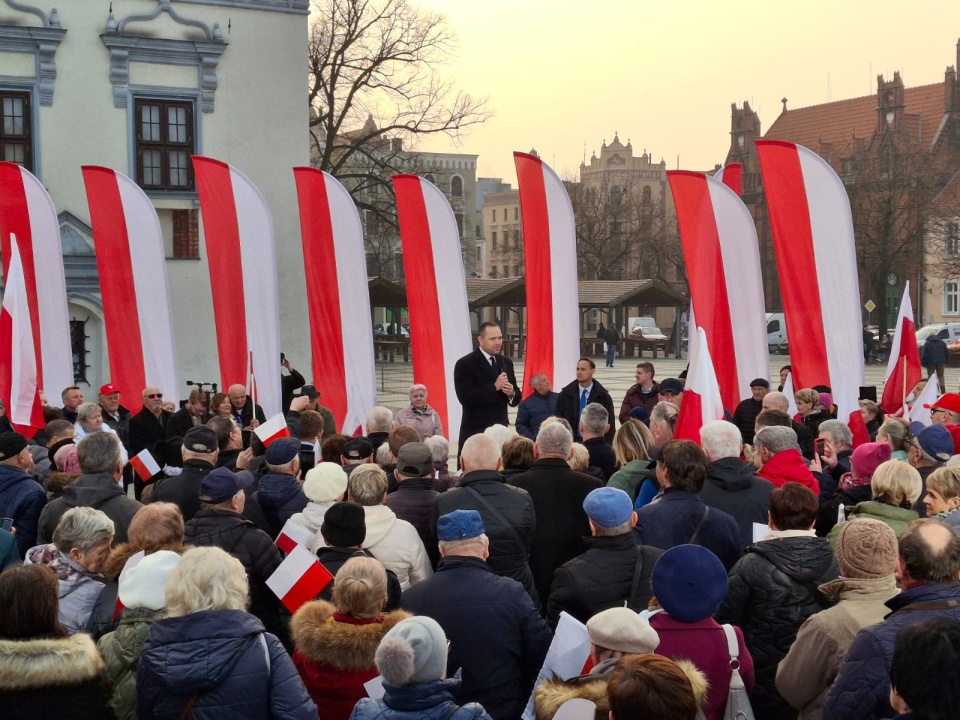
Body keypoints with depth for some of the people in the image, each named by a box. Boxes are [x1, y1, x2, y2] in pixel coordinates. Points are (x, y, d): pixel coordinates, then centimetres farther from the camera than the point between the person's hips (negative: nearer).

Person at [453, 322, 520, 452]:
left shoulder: (506, 363, 12)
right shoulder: (465, 364, -7)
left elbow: (516, 399, 15)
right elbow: (465, 398, -18)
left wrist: (512, 393, -9)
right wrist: (494, 387, -20)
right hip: (475, 433, -5)